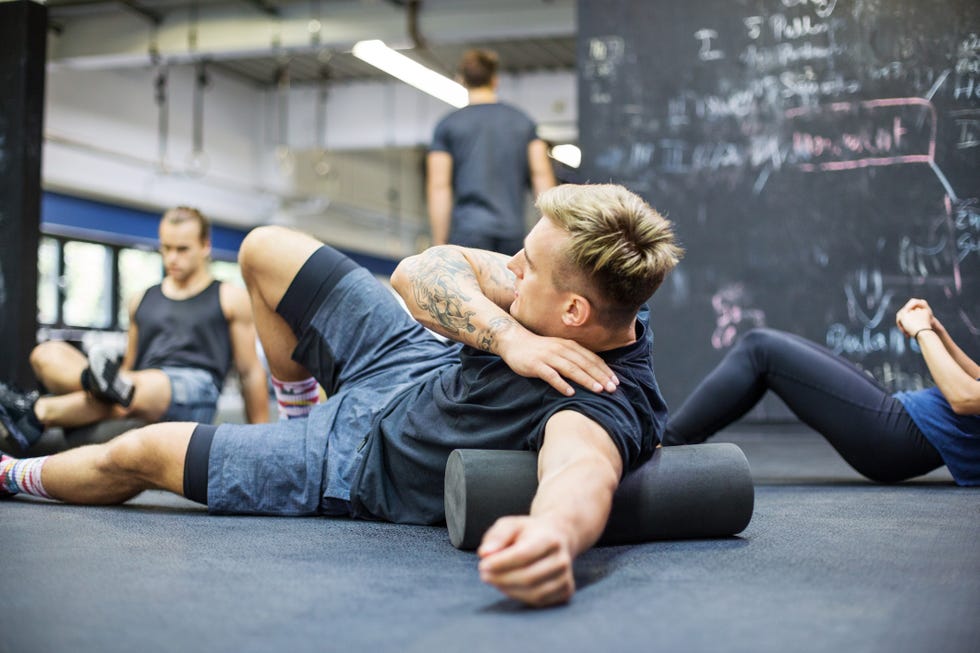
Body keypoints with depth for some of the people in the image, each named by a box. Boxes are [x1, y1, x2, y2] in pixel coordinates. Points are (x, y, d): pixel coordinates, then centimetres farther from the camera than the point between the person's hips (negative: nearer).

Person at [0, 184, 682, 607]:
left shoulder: (610, 403, -39)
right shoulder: (602, 300, -18)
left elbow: (584, 468, -64)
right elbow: (420, 270, -19)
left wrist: (554, 534, -87)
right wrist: (510, 337, -35)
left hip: (363, 464, -6)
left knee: (136, 453, 8)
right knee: (265, 247, 15)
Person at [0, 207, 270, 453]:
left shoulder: (230, 299, 14)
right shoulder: (142, 300, 27)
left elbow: (250, 372, 11)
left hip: (194, 390, -5)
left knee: (145, 386, -42)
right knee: (47, 354, -17)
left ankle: (36, 414, -42)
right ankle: (95, 381, -46)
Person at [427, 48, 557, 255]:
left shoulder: (448, 125, 5)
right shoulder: (523, 122, 12)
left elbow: (438, 187, -1)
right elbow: (542, 176, 5)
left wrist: (440, 246, 0)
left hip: (467, 231, -2)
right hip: (514, 231, 2)